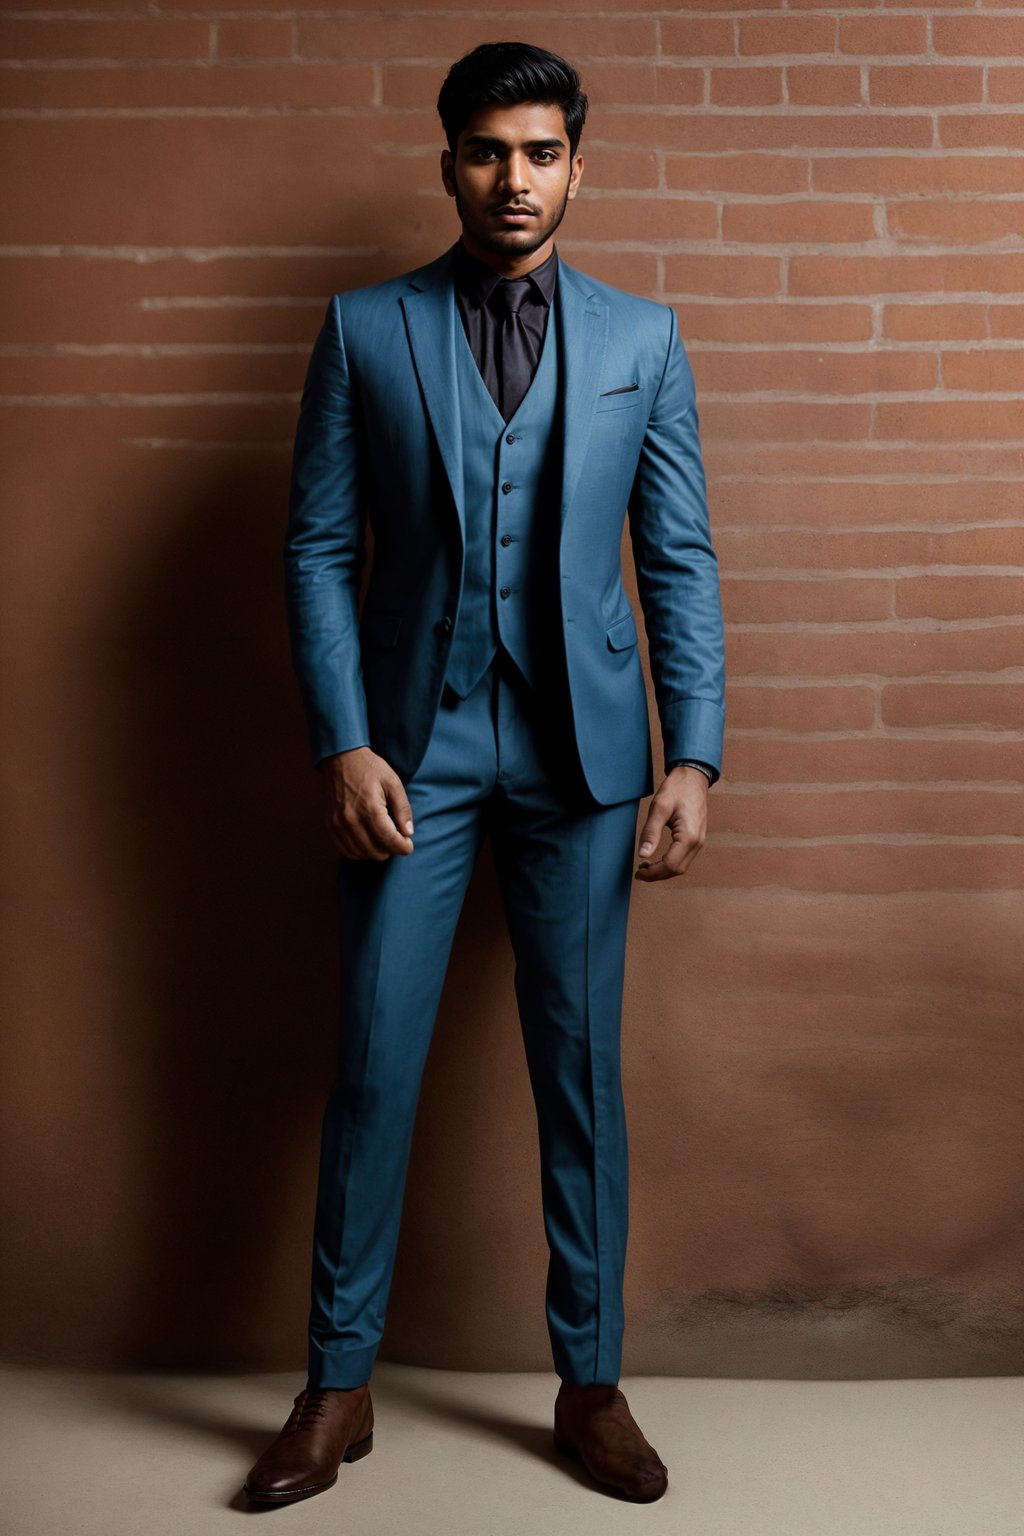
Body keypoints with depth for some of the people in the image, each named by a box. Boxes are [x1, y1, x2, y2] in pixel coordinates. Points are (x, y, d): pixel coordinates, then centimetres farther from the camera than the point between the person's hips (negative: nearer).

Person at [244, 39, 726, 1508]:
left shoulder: (642, 339, 8)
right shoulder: (366, 330, 5)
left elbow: (682, 559, 5)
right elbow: (318, 548, 1)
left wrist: (694, 756, -4)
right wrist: (343, 745, -9)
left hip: (580, 753, 1)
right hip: (413, 749, 0)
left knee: (582, 1071, 7)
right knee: (372, 1066, 3)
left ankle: (591, 1382, 24)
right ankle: (339, 1383, 21)